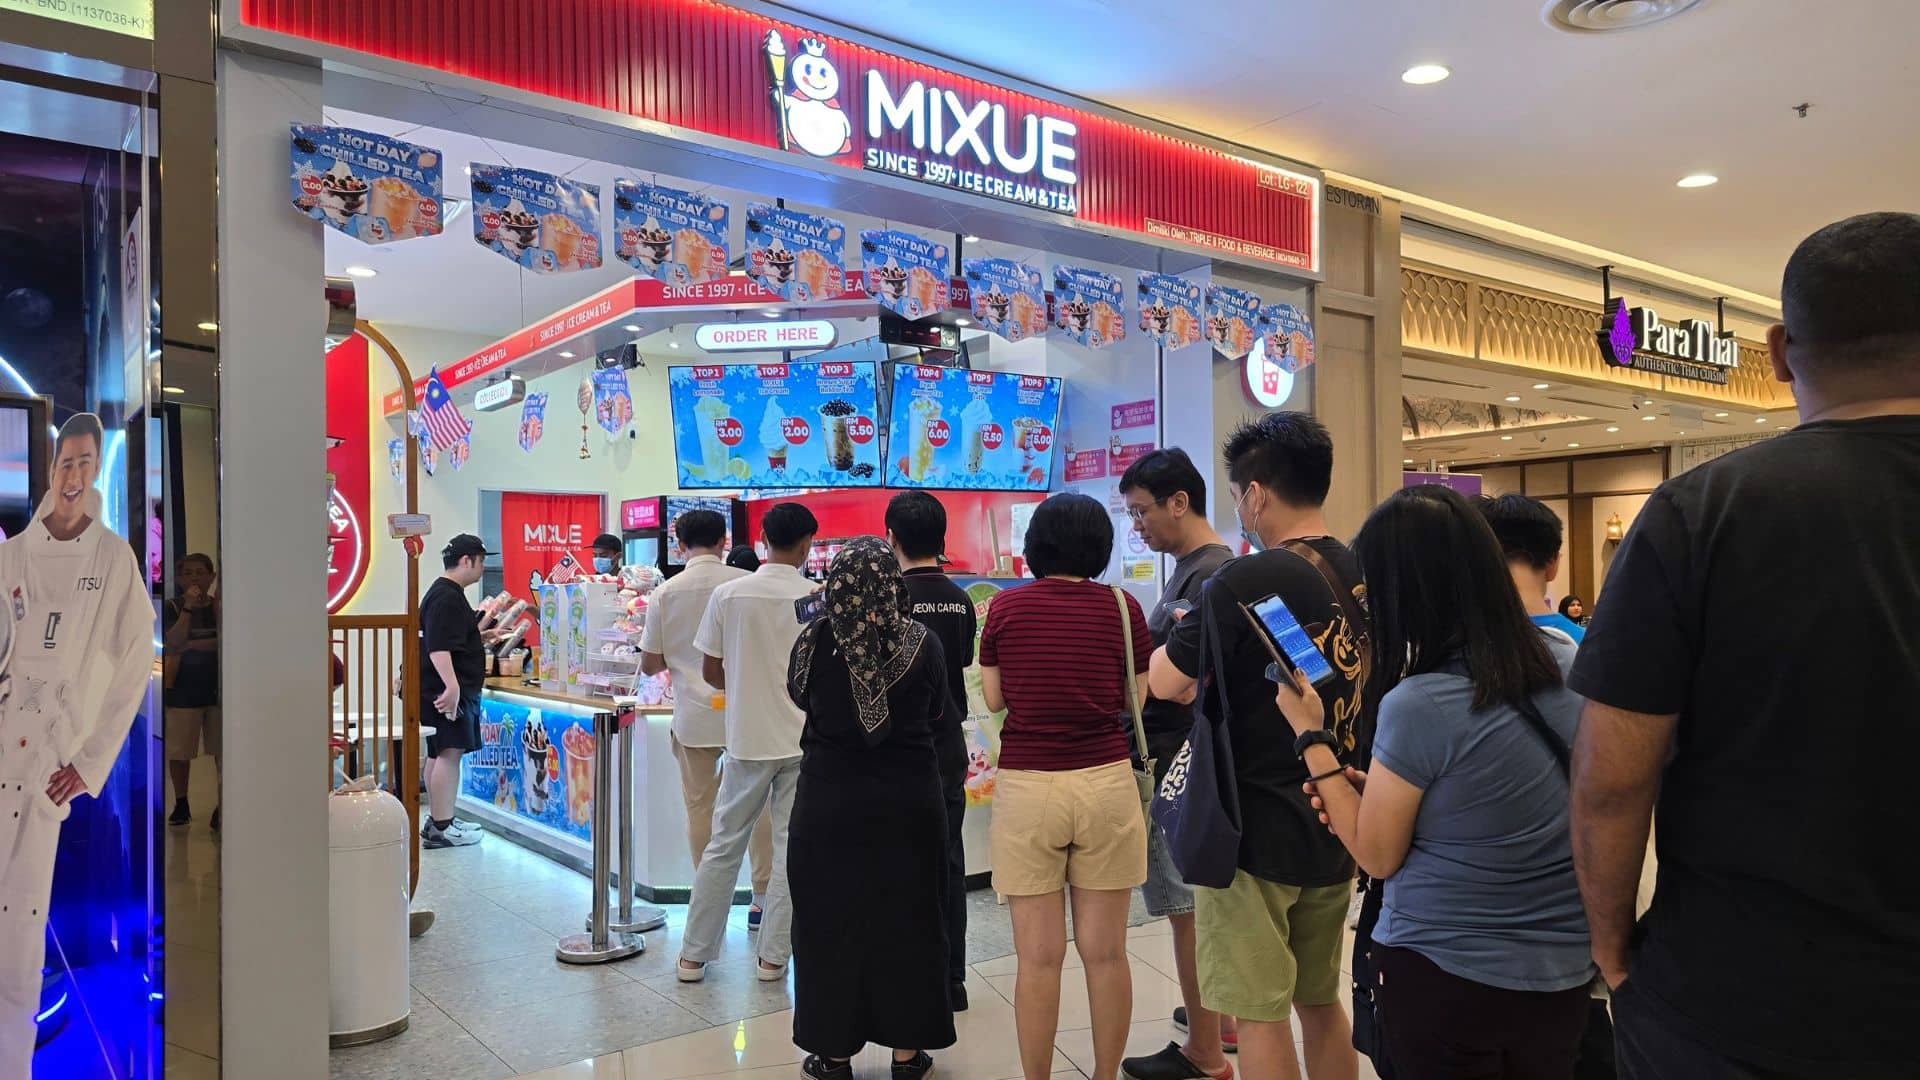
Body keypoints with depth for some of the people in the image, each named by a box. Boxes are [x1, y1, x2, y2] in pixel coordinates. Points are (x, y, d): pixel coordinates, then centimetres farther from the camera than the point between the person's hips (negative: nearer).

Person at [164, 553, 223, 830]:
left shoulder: (220, 606, 5)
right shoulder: (171, 608, 1)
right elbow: (173, 643, -14)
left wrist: (193, 645, -14)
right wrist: (188, 607, -17)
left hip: (218, 686, 1)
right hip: (183, 688, 0)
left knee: (222, 749, -1)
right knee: (179, 751, 5)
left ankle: (223, 805, 6)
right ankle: (181, 804, 20)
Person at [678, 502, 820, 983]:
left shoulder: (728, 595, -4)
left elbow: (710, 671, 2)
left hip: (747, 739, 2)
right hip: (803, 739, -1)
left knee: (724, 844, 12)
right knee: (792, 848, 9)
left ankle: (694, 954, 19)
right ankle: (773, 956, 14)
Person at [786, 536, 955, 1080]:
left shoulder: (813, 639, -10)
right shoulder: (923, 642, -10)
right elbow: (938, 713, 3)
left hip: (829, 801, 0)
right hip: (909, 800, 1)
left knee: (831, 921, 12)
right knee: (906, 920, 13)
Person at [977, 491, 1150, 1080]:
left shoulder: (1006, 606, -2)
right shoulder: (1122, 607, -2)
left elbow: (994, 699, 6)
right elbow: (1137, 697, 5)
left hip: (1027, 788, -1)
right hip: (1106, 784, 1)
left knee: (1038, 957, 6)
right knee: (1106, 952, 11)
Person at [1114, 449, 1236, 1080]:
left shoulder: (1210, 574, -18)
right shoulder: (1194, 568, 13)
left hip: (1179, 766, -10)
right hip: (1191, 764, 10)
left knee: (1189, 909, 0)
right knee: (1207, 900, 20)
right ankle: (1219, 1014, 35)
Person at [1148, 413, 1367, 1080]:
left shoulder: (1243, 582, -19)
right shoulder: (1364, 576, 3)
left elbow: (1162, 686, -11)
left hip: (1256, 832, -7)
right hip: (1337, 830, 7)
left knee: (1260, 1015, 5)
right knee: (1321, 1003, 20)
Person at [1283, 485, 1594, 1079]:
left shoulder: (1417, 705, -24)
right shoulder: (1568, 660, -4)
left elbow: (1377, 856, -11)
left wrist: (1311, 737, -5)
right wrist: (1377, 791, 7)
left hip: (1445, 977, -6)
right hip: (1564, 973, 6)